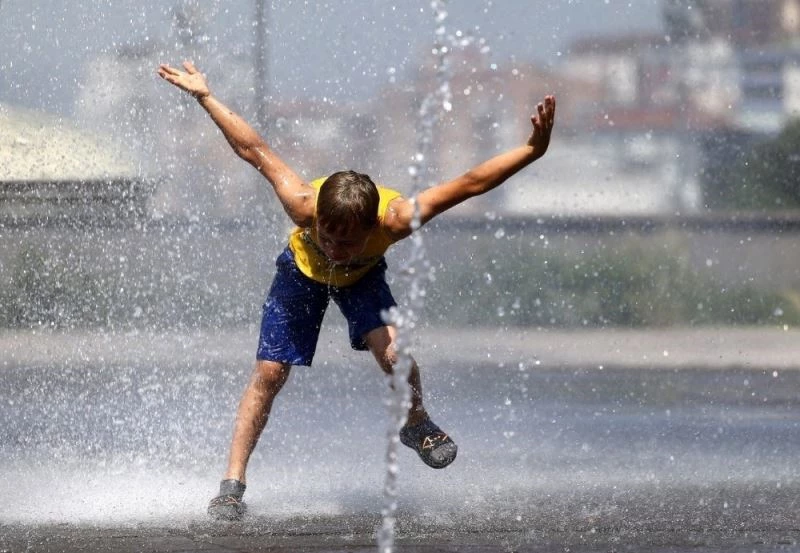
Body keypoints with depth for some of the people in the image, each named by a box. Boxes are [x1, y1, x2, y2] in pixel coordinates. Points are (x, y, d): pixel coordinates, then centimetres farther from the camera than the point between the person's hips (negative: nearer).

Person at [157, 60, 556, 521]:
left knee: (391, 348, -28)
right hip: (302, 270, 0)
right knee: (268, 374, -7)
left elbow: (471, 184, -38)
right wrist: (205, 97, -24)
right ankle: (233, 484, 2)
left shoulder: (395, 219, -43)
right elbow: (257, 151, -28)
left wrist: (533, 150, -44)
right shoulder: (303, 206, -41)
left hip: (363, 277, 0)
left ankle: (418, 426, 2)